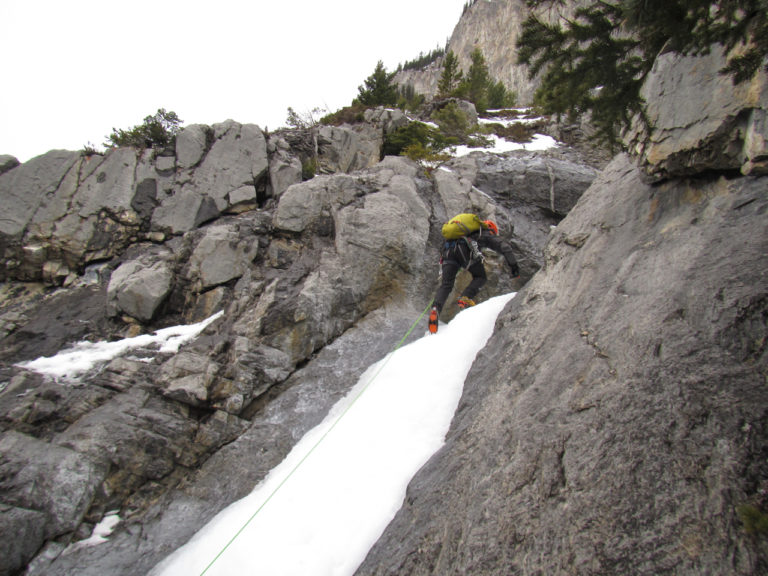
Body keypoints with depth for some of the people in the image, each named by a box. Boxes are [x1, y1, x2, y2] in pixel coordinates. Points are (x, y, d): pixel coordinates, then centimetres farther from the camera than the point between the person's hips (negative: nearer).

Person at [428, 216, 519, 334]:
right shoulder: (487, 234, 27)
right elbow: (504, 246, 15)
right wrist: (513, 265, 15)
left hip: (448, 249, 5)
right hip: (464, 249, -5)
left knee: (446, 284, 0)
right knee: (481, 277, 14)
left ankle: (436, 309, -24)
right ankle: (465, 298, -9)